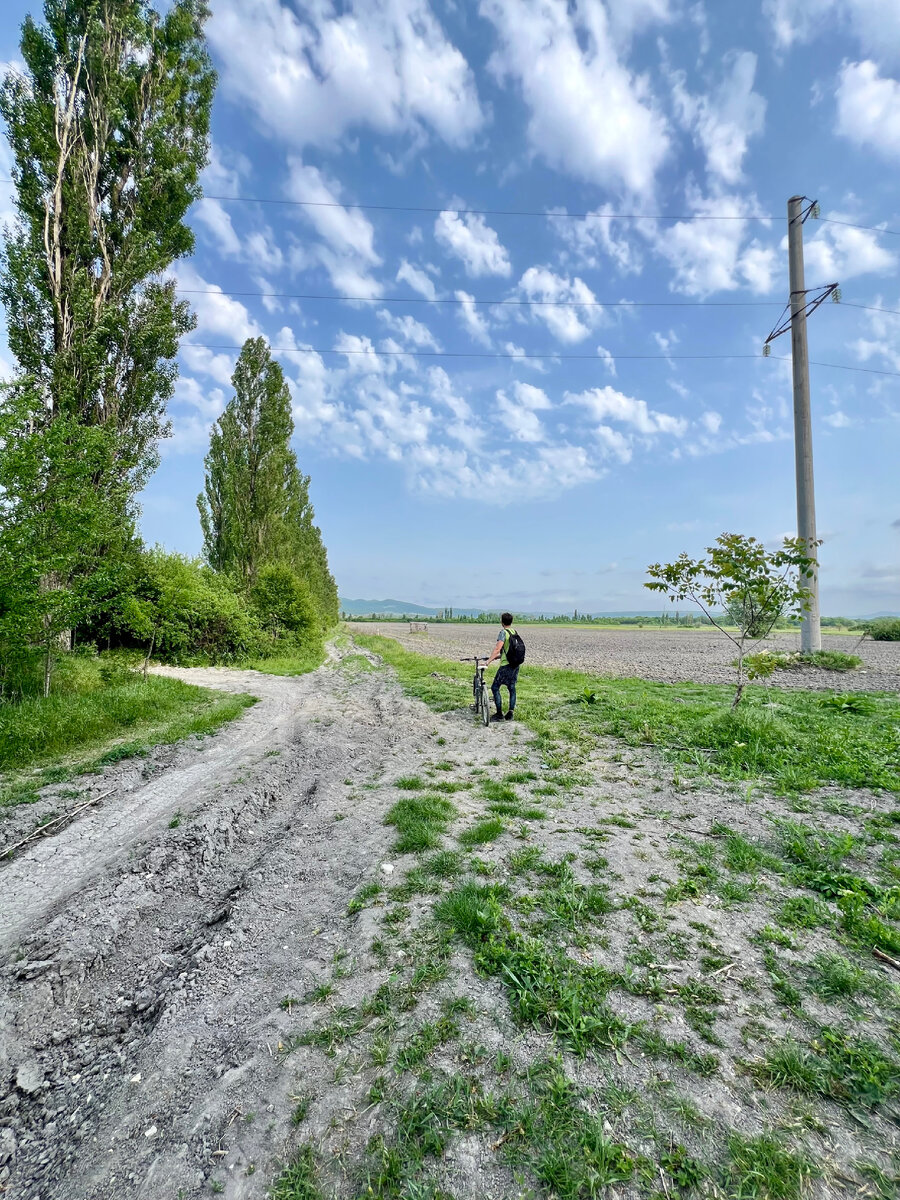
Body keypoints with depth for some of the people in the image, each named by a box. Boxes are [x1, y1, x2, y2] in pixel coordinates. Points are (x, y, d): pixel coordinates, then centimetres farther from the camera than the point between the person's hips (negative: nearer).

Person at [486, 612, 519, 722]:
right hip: (515, 664, 8)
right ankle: (510, 714, 14)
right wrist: (496, 656, 26)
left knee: (495, 688, 0)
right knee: (511, 688, 13)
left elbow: (497, 648, -23)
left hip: (506, 664, -8)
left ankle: (499, 714, -1)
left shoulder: (503, 632, -11)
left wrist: (489, 661, -25)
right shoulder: (514, 632, 13)